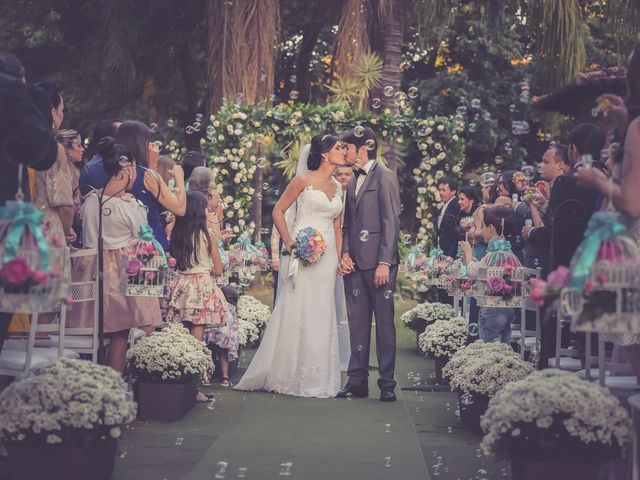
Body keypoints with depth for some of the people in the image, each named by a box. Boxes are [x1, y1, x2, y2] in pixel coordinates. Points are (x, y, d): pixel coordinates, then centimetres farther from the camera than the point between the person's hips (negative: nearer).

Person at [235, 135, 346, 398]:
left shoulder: (337, 187, 14)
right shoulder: (303, 180, -3)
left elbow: (337, 225, 16)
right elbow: (278, 211, -2)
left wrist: (339, 257, 6)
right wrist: (289, 243, -11)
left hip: (326, 257, 6)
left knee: (321, 315, 6)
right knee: (295, 312, -4)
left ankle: (317, 379, 13)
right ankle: (285, 376, 5)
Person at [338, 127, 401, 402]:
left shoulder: (384, 176, -5)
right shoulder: (353, 181, 19)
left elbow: (392, 222, -11)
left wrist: (384, 263, -16)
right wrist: (345, 254, 5)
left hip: (378, 263, -7)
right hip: (354, 263, 7)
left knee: (384, 323, -2)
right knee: (357, 323, 7)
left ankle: (387, 384, 3)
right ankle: (357, 381, 11)